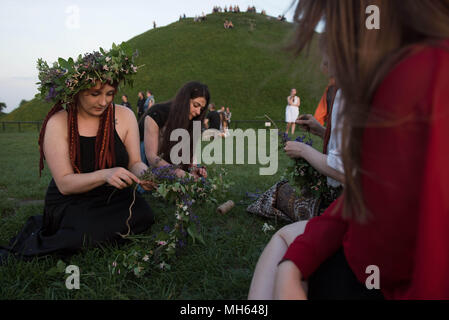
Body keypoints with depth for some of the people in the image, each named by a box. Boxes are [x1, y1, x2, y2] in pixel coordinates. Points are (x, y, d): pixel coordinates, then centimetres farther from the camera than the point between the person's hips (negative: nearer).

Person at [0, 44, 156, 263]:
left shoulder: (124, 116, -3)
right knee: (85, 233, -33)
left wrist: (143, 172, -24)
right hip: (70, 203, -3)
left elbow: (134, 162, 2)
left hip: (115, 198, 4)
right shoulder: (58, 123, -10)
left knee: (144, 215, -26)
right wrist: (104, 175, -35)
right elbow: (64, 183, -16)